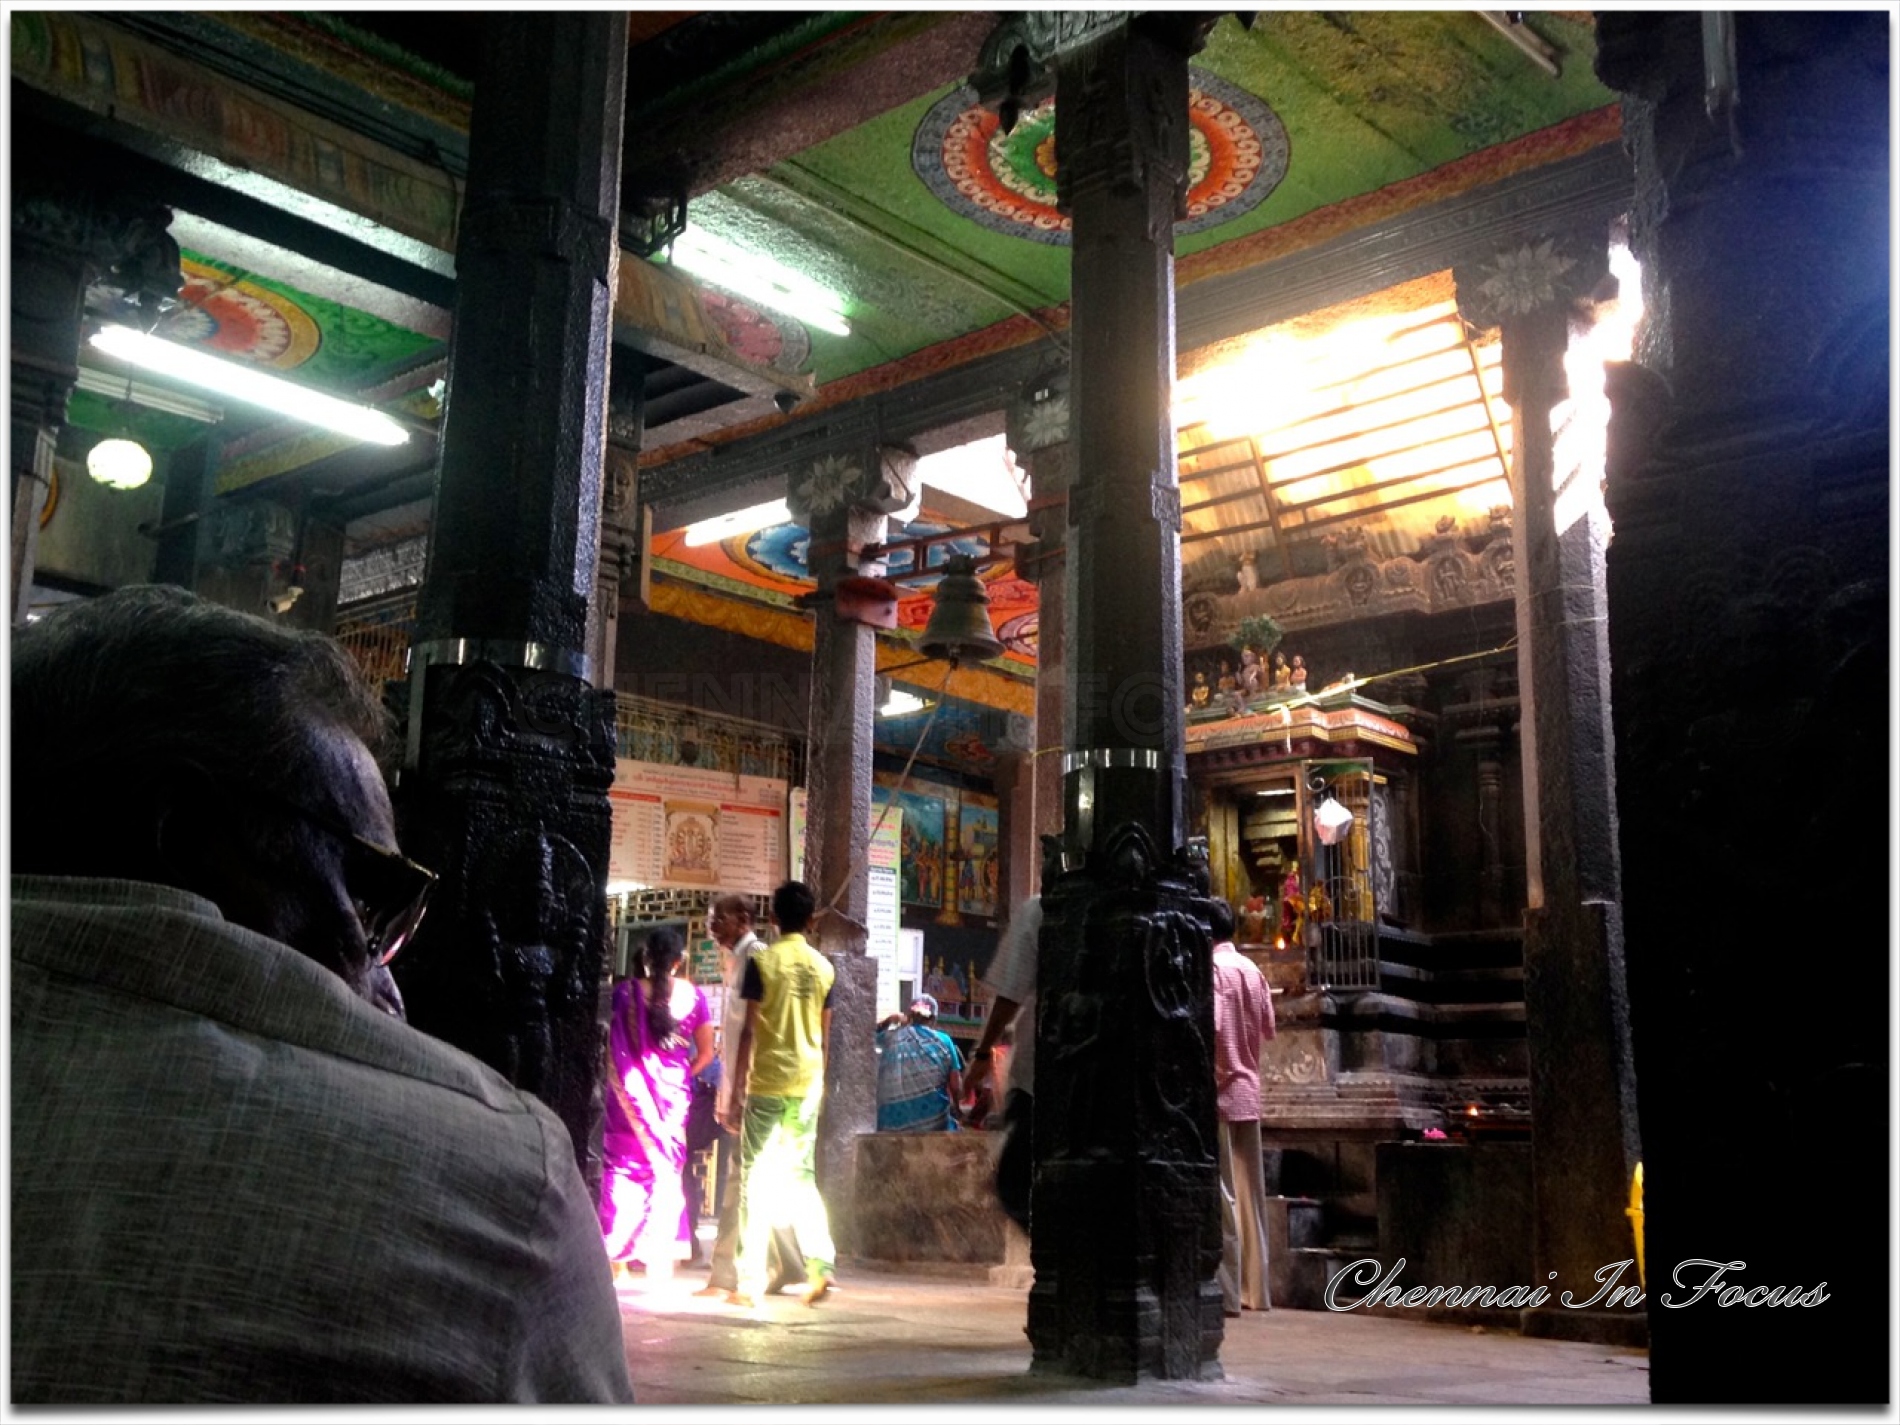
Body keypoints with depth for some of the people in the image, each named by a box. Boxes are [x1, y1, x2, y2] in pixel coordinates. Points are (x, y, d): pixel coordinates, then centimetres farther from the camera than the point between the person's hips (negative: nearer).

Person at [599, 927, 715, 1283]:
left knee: (623, 1163, 7)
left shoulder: (625, 993, -6)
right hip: (673, 1093, 1)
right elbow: (705, 1053, 2)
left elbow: (611, 1045, -5)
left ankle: (616, 1252, 5)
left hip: (630, 1091, -1)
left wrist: (616, 1079, 10)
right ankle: (660, 1253, 8)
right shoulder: (694, 996, -1)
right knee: (666, 1167, 9)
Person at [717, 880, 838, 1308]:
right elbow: (824, 1035, 11)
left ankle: (749, 1282, 3)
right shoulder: (823, 967, 7)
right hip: (808, 1084, 4)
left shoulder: (762, 961, -6)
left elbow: (749, 1032, -9)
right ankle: (820, 1262, -3)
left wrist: (736, 1092, -5)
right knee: (801, 1176, 14)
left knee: (755, 1180, 3)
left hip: (767, 1081, -4)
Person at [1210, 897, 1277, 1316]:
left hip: (1218, 1091, -8)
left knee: (1222, 1195, -5)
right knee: (1249, 1191, 11)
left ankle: (1228, 1293, -4)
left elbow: (1209, 1025, -23)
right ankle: (1255, 1289, 16)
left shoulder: (1210, 967, -12)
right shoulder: (1252, 969, 11)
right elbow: (1268, 1027, 17)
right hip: (1248, 1090, 8)